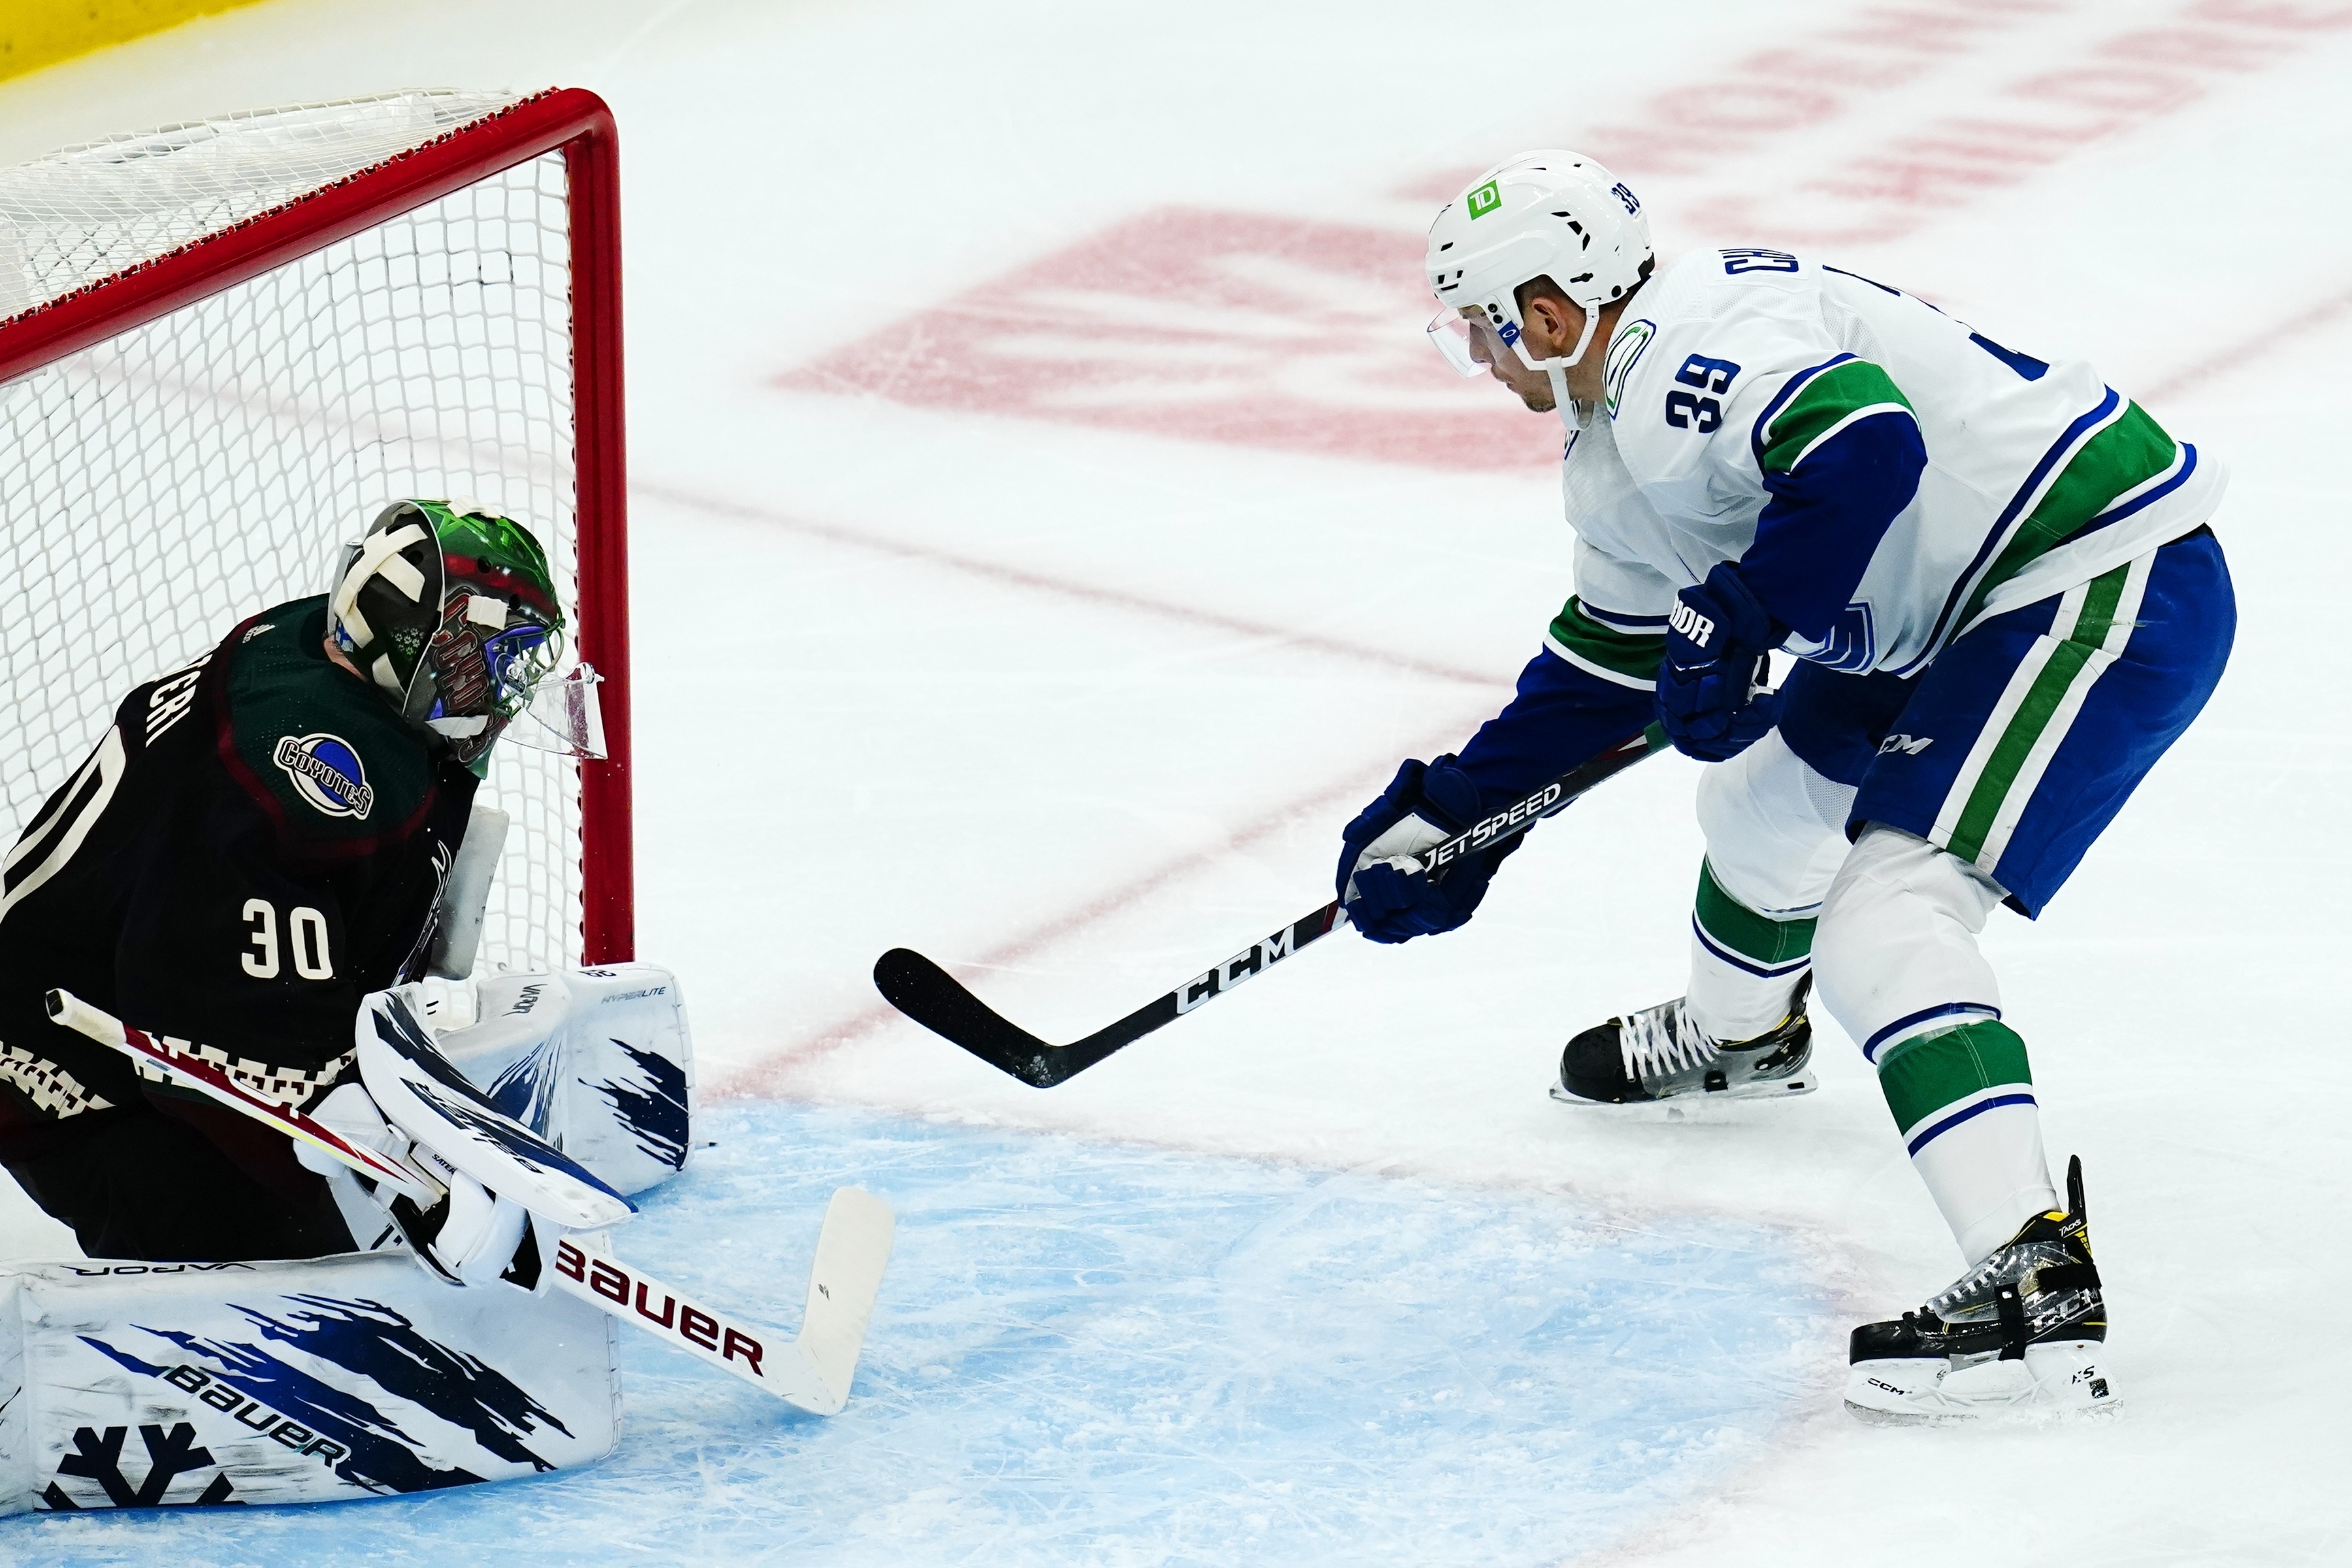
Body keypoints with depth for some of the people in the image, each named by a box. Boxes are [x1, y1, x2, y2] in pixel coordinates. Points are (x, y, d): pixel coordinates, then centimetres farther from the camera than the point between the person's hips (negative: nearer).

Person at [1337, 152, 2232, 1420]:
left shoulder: (1697, 341, -20)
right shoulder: (1615, 440, 15)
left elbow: (1867, 450, -37)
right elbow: (1605, 673, 24)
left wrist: (1731, 623, -28)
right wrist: (1446, 820, 23)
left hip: (2108, 588, -11)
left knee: (1883, 918, -21)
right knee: (1765, 786, 28)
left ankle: (2035, 1284, -32)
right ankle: (1738, 1037, 59)